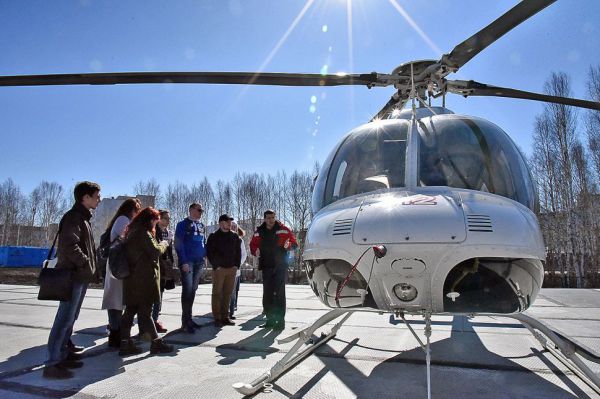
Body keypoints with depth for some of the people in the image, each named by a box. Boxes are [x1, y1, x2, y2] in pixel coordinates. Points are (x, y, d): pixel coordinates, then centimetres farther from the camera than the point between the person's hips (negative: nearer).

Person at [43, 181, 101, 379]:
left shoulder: (83, 218, 18)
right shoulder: (73, 216, -13)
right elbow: (69, 246, -23)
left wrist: (90, 269, 14)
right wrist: (86, 263, -15)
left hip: (81, 276, 10)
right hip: (73, 275, -10)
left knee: (70, 318, 15)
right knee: (65, 319, -8)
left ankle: (62, 354, 24)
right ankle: (52, 364, -3)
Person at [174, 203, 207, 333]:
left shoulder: (201, 225, 17)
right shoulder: (183, 224, -3)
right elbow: (178, 244, -9)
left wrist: (204, 255, 10)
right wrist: (184, 262, -16)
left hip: (199, 262, 7)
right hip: (187, 262, -6)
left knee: (193, 290, 11)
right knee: (187, 290, -9)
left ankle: (189, 319, 20)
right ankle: (186, 322, -3)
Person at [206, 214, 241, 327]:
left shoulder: (234, 236, 11)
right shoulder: (213, 236, -1)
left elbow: (238, 251, 14)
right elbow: (209, 252, -4)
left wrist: (236, 265, 5)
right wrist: (215, 265, -11)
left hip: (232, 268, 4)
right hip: (219, 269, -4)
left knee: (227, 294, 8)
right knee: (217, 293, -1)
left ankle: (225, 316, 16)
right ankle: (217, 318, 5)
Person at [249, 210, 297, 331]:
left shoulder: (283, 230, -2)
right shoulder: (259, 232, 8)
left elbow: (294, 243, 1)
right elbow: (253, 245, 17)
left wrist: (288, 245, -20)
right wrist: (256, 251, -4)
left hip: (280, 266, -4)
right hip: (266, 267, 4)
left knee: (279, 293, -6)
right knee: (267, 294, 9)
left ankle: (280, 320, 0)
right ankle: (270, 319, 21)